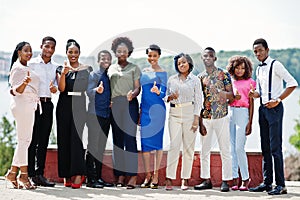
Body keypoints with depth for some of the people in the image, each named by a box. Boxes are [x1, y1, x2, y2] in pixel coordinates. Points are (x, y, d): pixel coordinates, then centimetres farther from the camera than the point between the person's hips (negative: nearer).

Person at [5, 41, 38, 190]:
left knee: (24, 141, 6)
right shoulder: (17, 68, -6)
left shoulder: (27, 68, 21)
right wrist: (24, 83, -31)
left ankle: (12, 173, 9)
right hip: (22, 104, -10)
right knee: (23, 140, -8)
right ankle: (24, 175, -5)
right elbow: (16, 90, -12)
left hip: (29, 105, 10)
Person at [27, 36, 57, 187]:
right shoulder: (32, 64, 2)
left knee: (44, 141, 5)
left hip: (48, 104, 5)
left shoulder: (55, 67, 15)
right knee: (33, 139, -4)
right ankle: (31, 174, -1)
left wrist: (55, 89, -9)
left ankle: (40, 174, 9)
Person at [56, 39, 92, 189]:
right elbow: (61, 88, -2)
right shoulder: (61, 69, 10)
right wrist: (63, 73, -16)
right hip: (65, 106, 2)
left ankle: (78, 174, -14)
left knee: (77, 137, -12)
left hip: (80, 106, -1)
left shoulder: (87, 69, 11)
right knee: (64, 139, 1)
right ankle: (66, 175, 8)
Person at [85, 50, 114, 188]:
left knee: (101, 147, 10)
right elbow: (89, 92, -13)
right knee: (93, 146, -6)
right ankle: (90, 179, -4)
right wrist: (97, 90, -33)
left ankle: (98, 177, 16)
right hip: (95, 113, -6)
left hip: (106, 114, 7)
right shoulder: (94, 75, -1)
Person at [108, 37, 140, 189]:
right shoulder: (111, 68, 18)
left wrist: (132, 94, -21)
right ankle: (120, 174, 7)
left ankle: (132, 175, -13)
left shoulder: (134, 68, 7)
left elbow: (138, 88, 1)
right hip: (114, 105, 4)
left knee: (130, 138, -12)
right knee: (117, 140, 3)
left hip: (129, 104, -4)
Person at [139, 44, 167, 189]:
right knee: (144, 142, 3)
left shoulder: (162, 73, -2)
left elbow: (163, 94, -8)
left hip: (157, 109, -5)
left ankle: (155, 176, 4)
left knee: (157, 142, -2)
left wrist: (157, 91, -30)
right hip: (145, 109, 5)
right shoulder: (144, 71, 13)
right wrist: (140, 109, 16)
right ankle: (147, 175, 11)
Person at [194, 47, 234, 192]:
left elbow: (231, 94, -2)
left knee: (225, 150, -1)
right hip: (205, 117, 3)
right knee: (204, 150, 6)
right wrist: (200, 122, 3)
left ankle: (225, 181, 5)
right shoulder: (199, 77, 10)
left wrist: (221, 92, -24)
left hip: (221, 116, -3)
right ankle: (206, 180, 15)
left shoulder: (224, 74, 1)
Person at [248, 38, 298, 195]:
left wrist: (278, 100, -16)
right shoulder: (258, 69, 16)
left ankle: (280, 185, -7)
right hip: (263, 108, 8)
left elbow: (292, 83, -12)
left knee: (275, 147, -10)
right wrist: (255, 94, 1)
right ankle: (267, 183, 14)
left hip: (274, 108, -8)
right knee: (265, 147, 9)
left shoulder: (275, 65, -7)